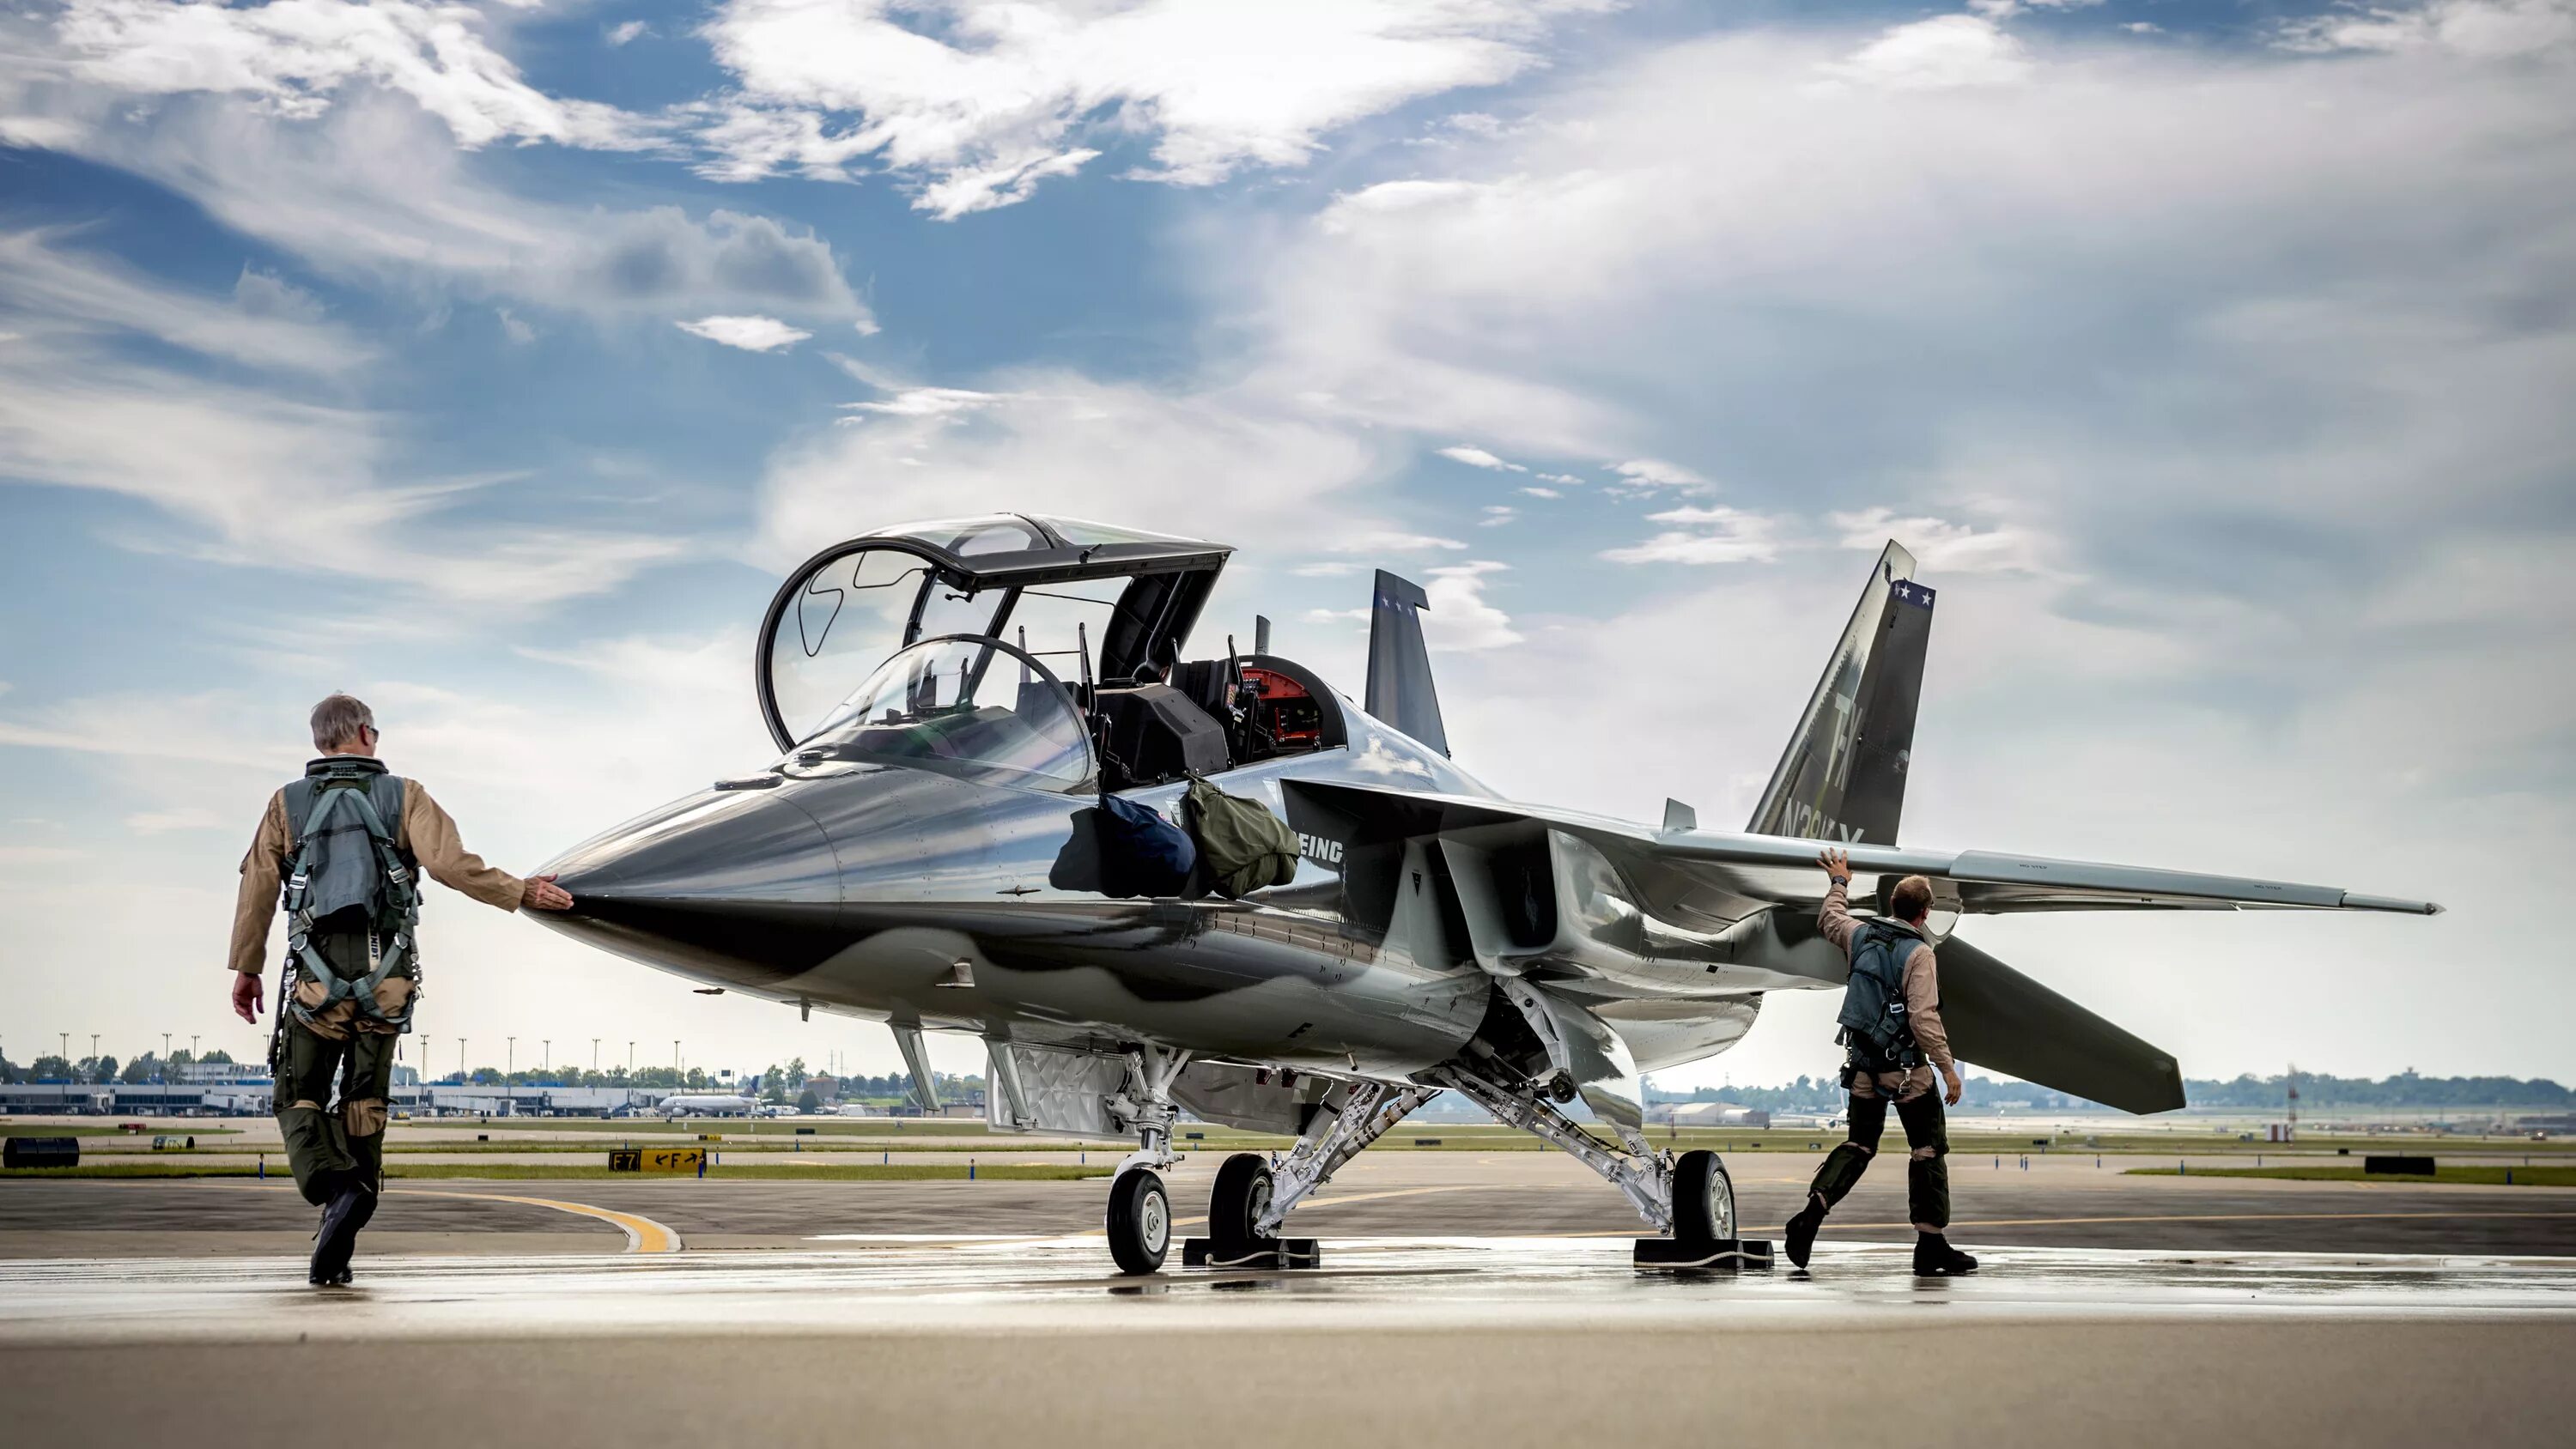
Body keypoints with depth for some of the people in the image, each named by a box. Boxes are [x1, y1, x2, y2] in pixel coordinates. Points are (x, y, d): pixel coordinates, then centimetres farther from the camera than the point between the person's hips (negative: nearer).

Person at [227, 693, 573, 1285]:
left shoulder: (289, 803, 7)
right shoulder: (404, 796, 4)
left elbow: (258, 887, 5)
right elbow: (451, 863, -10)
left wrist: (246, 968, 12)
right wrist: (523, 892, -2)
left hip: (317, 976, -1)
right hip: (386, 976, 1)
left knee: (300, 1100, 7)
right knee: (365, 1103, 9)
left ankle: (337, 1186, -24)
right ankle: (336, 1250, 6)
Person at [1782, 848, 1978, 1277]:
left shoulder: (1861, 935, 3)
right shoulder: (1918, 952, -16)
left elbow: (1830, 919, 27)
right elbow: (1924, 1018, -21)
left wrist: (1838, 883, 43)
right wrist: (1947, 1067, -16)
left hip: (1862, 1062, 6)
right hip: (1906, 1067, -6)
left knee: (1859, 1145, 14)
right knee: (1929, 1148, 5)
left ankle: (1813, 1210, -7)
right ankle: (1931, 1245, 7)